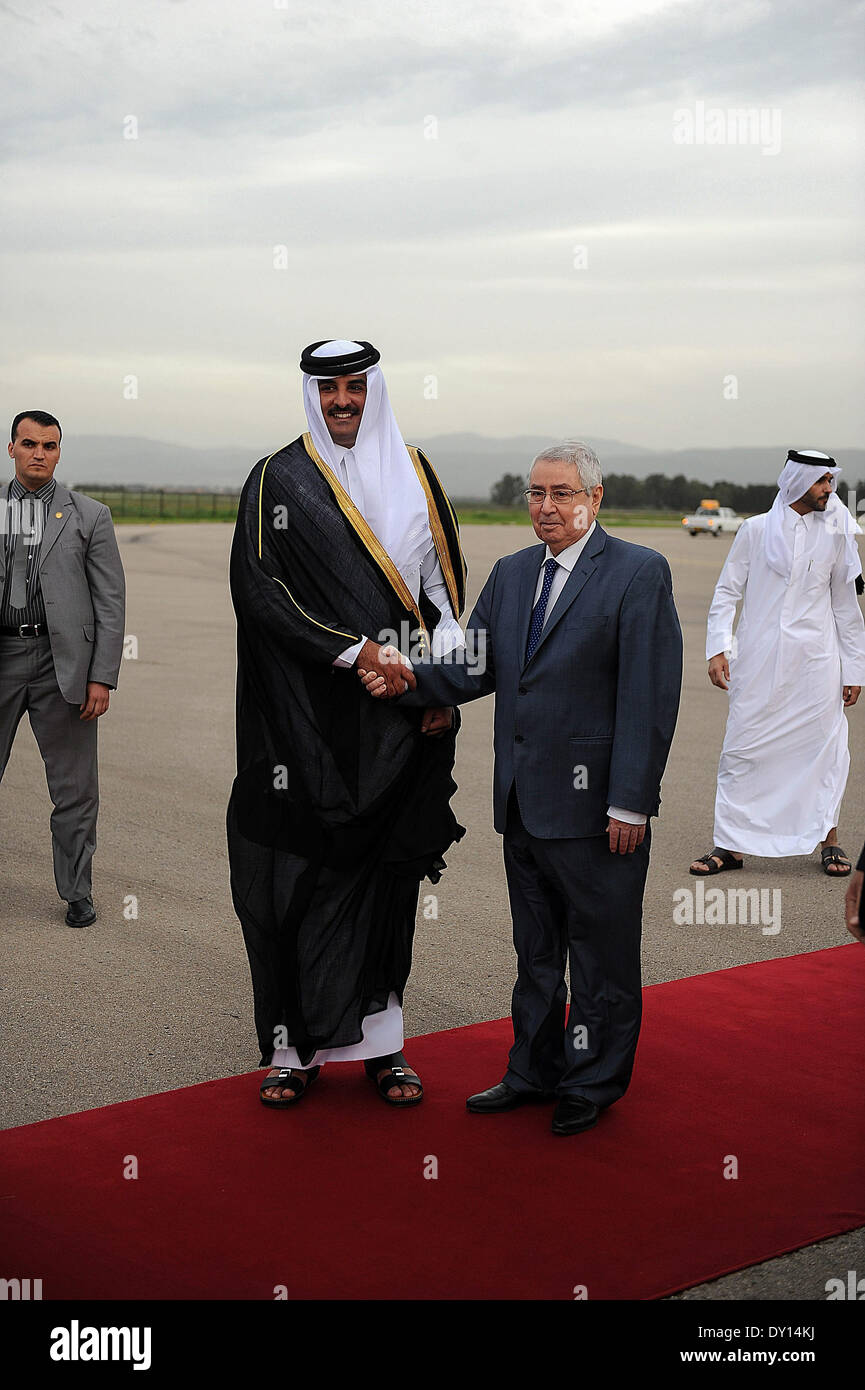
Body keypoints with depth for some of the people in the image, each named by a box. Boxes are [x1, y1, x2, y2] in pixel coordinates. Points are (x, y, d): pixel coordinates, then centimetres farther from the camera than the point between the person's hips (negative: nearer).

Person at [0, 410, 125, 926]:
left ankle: (77, 892, 18)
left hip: (62, 661, -1)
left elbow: (111, 601, 2)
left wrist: (102, 677, -6)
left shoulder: (90, 515, 5)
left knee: (76, 790, 5)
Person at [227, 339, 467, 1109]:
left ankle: (381, 1039, 15)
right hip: (309, 719, -3)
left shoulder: (415, 475, 12)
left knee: (389, 869, 6)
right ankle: (295, 1045, 10)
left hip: (401, 715, 3)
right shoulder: (279, 480, 1)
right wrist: (352, 652, -15)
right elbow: (257, 585, -9)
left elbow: (445, 583, 12)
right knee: (304, 873, -1)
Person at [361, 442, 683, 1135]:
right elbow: (475, 668, 10)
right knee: (535, 948, 18)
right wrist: (409, 678, -10)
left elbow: (650, 698, -13)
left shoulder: (640, 572, -9)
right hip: (523, 802, 6)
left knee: (600, 948, 7)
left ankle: (593, 1082, 23)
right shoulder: (511, 573, 12)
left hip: (596, 804, -6)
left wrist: (630, 803, -17)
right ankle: (535, 1071, 33)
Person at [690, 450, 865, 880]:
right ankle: (731, 845, 8)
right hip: (758, 660, -1)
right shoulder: (755, 530, 4)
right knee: (742, 751, 0)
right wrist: (718, 648, -7)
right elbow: (727, 592, 5)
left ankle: (828, 839, 18)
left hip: (816, 659, 1)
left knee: (824, 748, 3)